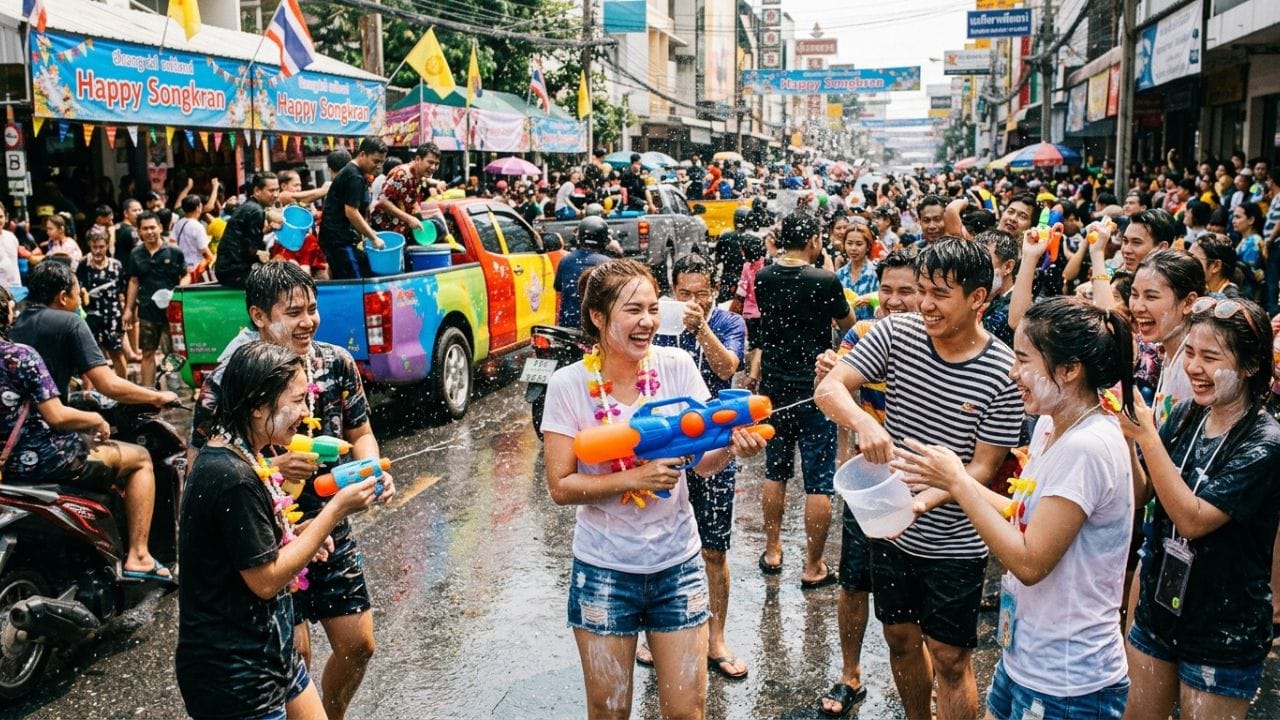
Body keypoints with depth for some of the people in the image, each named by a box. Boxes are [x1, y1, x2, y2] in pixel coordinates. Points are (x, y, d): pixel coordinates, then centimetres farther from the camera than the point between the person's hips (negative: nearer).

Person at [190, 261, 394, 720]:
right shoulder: (228, 381, -17)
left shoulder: (337, 364, -4)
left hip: (332, 530, 5)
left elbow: (359, 431, 9)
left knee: (358, 644, 13)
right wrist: (271, 468, -28)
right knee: (294, 655, 2)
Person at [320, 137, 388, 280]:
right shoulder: (355, 177, -14)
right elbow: (351, 213, -19)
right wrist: (374, 238, -13)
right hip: (340, 239, -10)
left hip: (335, 237, 10)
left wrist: (369, 233, 16)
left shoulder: (350, 172, 17)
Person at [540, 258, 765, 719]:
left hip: (677, 564, 2)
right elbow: (560, 487, -11)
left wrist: (733, 447, -26)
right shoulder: (569, 385, -12)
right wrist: (635, 478, -23)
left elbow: (703, 462, -5)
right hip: (604, 570, -1)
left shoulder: (677, 366, -8)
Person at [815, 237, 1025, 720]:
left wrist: (923, 501, -30)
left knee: (950, 659, 9)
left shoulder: (1004, 372, -17)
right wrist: (863, 421, -36)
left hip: (954, 544, -4)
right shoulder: (896, 332, -9)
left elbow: (982, 466, -14)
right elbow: (828, 388, -15)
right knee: (901, 638, 22)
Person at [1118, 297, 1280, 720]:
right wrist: (1122, 430, -17)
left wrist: (1145, 434, -30)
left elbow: (1193, 519, -26)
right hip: (1157, 609, 5)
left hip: (1222, 637, -5)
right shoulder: (1185, 415, -3)